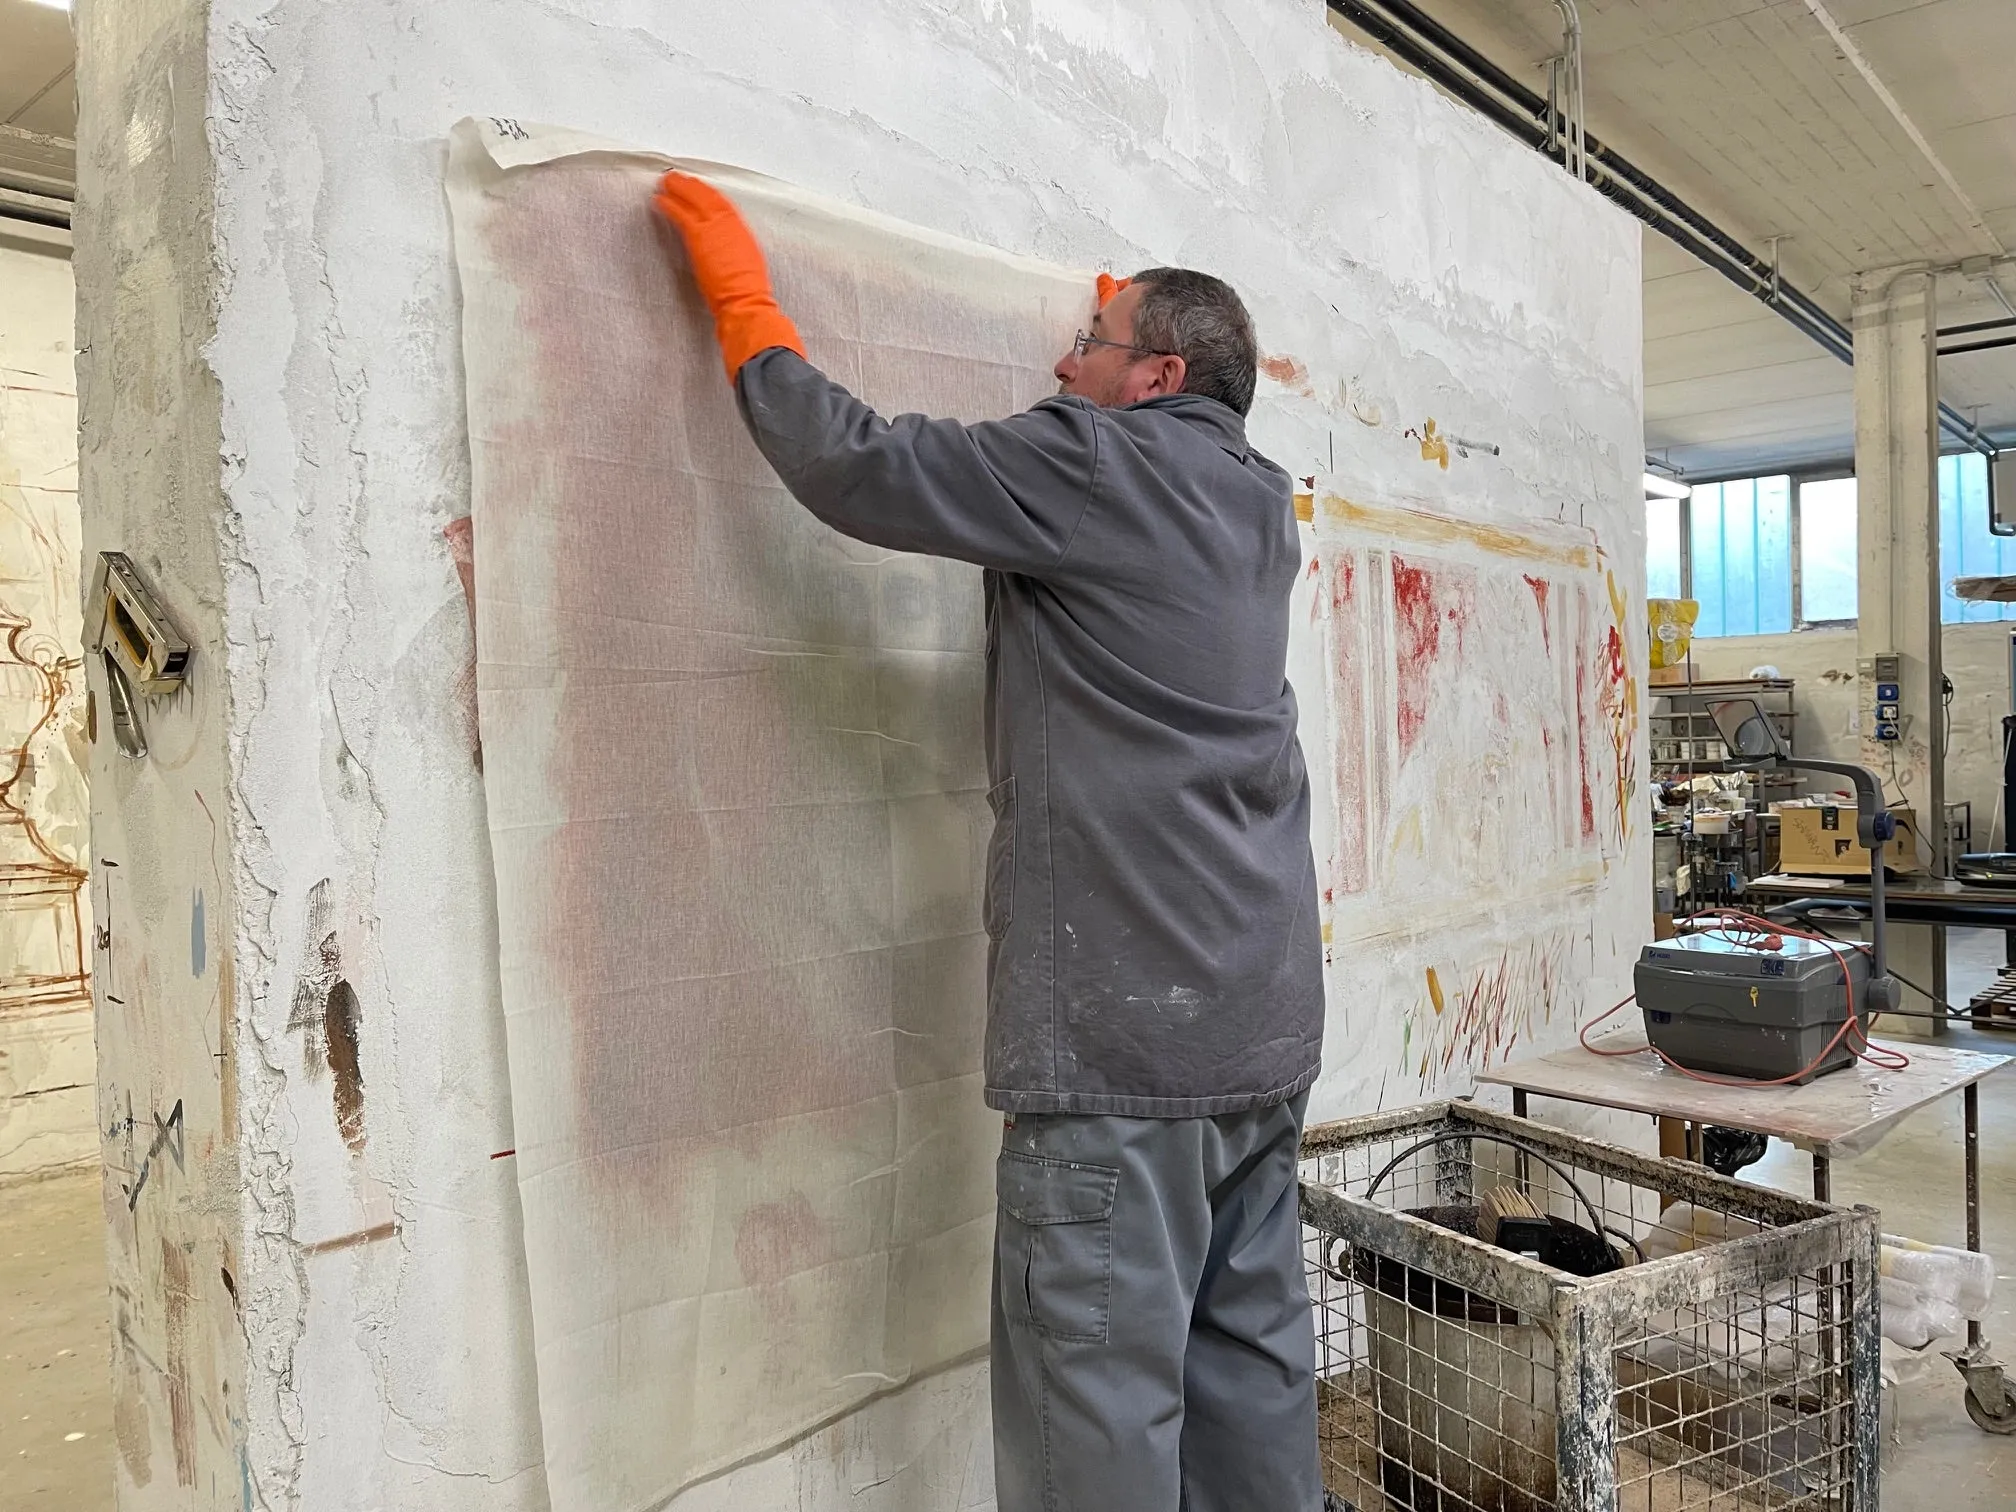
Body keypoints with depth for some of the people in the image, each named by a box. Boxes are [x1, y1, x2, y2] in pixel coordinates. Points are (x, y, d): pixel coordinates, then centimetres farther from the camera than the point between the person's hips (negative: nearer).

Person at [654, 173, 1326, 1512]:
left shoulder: (1103, 465, -8)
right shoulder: (1259, 508, 15)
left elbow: (861, 467, -12)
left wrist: (743, 294, 3)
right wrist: (1130, 326, 44)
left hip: (1128, 1031, -9)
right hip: (1266, 1024, 9)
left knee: (1099, 1402, -1)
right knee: (1252, 1369, 16)